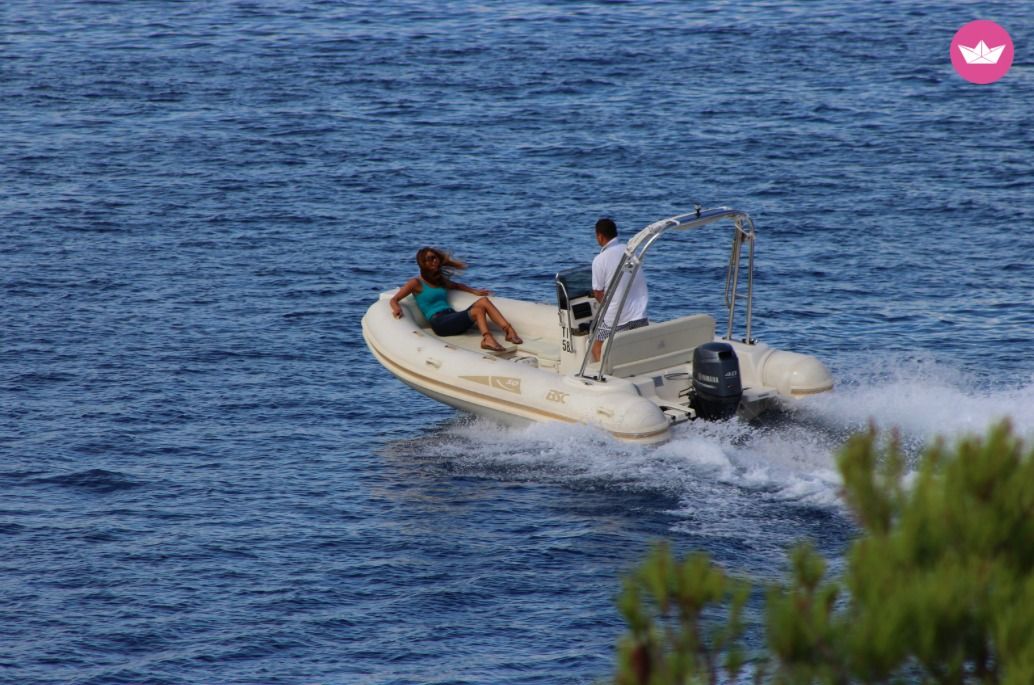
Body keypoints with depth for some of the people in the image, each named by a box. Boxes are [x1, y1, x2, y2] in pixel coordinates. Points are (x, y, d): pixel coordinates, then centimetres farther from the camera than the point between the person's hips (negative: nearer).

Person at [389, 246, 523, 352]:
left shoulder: (440, 280, 24)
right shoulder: (416, 283, 2)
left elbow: (456, 286, 43)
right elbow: (394, 300, -4)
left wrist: (474, 291, 28)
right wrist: (397, 309, -27)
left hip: (452, 318, 7)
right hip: (439, 323, -7)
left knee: (483, 301, -15)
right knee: (477, 310, -28)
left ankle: (510, 331, -29)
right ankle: (487, 339, -52)